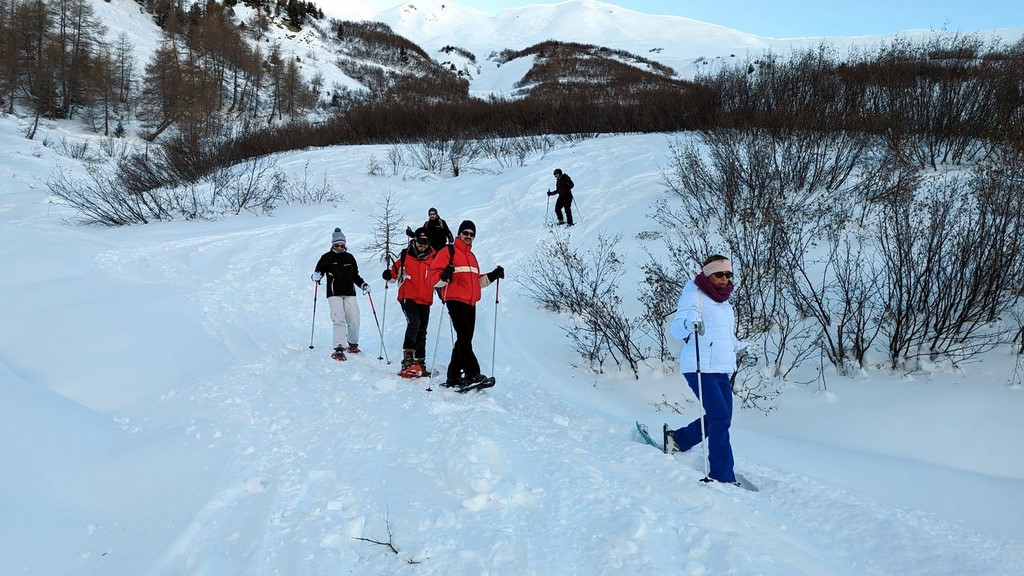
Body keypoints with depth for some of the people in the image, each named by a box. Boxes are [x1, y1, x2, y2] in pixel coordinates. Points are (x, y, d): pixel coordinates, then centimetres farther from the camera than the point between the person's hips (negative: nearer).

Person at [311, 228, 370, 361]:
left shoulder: (349, 258, 14)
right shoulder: (327, 258, 4)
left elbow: (355, 276, 22)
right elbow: (318, 272, 4)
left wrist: (363, 285, 8)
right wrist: (316, 276, -19)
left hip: (350, 294, 3)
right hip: (334, 294, -3)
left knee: (354, 321, -4)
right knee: (339, 320, -17)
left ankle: (353, 344, 20)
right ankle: (339, 349, -18)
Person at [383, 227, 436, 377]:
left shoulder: (433, 257, 8)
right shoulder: (405, 255, 2)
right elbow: (395, 273, 9)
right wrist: (388, 275, -11)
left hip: (425, 300, 4)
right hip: (408, 297, -4)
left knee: (422, 331, 11)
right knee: (414, 323, -25)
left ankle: (420, 363, 21)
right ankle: (408, 359, -26)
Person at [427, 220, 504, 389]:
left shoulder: (471, 256, 26)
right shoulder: (448, 251, 2)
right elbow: (434, 276, -6)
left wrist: (492, 276, 17)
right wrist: (444, 276, -26)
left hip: (470, 303, 8)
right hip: (455, 301, -8)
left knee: (465, 339, 7)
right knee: (464, 337, -17)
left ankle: (454, 377, 11)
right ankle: (472, 374, -23)